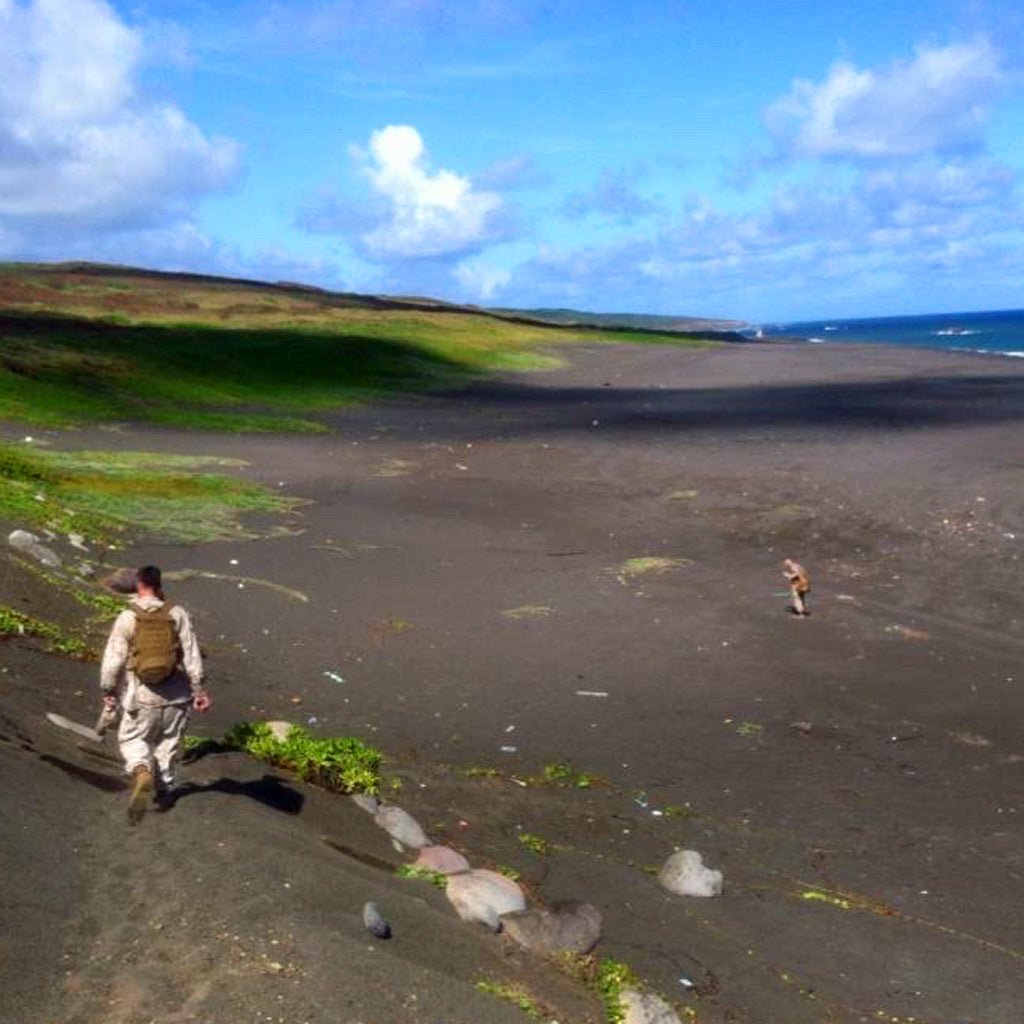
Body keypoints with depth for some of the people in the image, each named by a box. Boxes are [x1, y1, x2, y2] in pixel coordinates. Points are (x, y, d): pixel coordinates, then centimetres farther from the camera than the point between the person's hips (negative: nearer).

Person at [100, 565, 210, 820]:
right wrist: (200, 689, 1)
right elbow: (192, 655, -5)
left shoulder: (127, 618, -7)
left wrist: (108, 691, 9)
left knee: (132, 739, 15)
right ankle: (163, 790, 25)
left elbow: (113, 659, -5)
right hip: (175, 695, 1)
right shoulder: (177, 614, -5)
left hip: (141, 696, -1)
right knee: (168, 742, 18)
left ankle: (142, 771, -13)